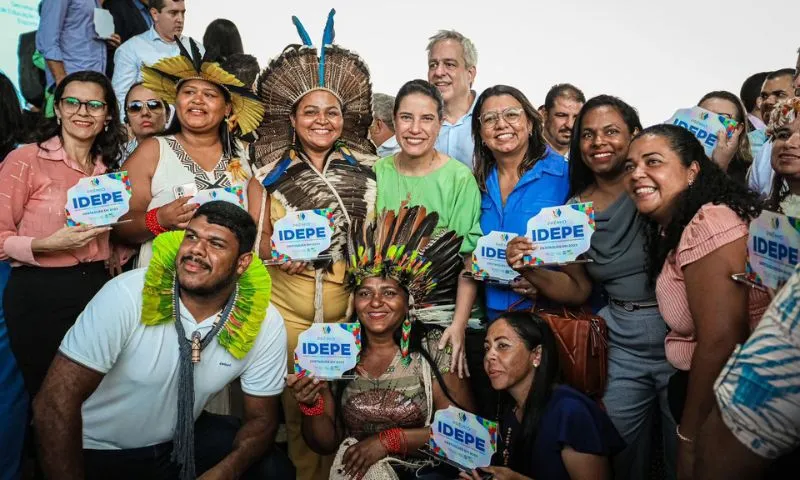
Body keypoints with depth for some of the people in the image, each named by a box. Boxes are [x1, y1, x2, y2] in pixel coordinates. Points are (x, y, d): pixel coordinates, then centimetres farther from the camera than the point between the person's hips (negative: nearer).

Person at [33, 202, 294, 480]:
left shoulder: (265, 325, -15)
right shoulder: (127, 295, -25)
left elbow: (261, 417, -6)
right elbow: (56, 402, -23)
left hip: (182, 440, 1)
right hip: (98, 451, 0)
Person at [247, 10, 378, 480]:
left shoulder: (366, 167, 7)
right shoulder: (269, 171, 5)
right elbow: (255, 235, 4)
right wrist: (277, 251, -15)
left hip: (351, 304, 1)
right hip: (288, 307, 0)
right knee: (297, 400, 6)